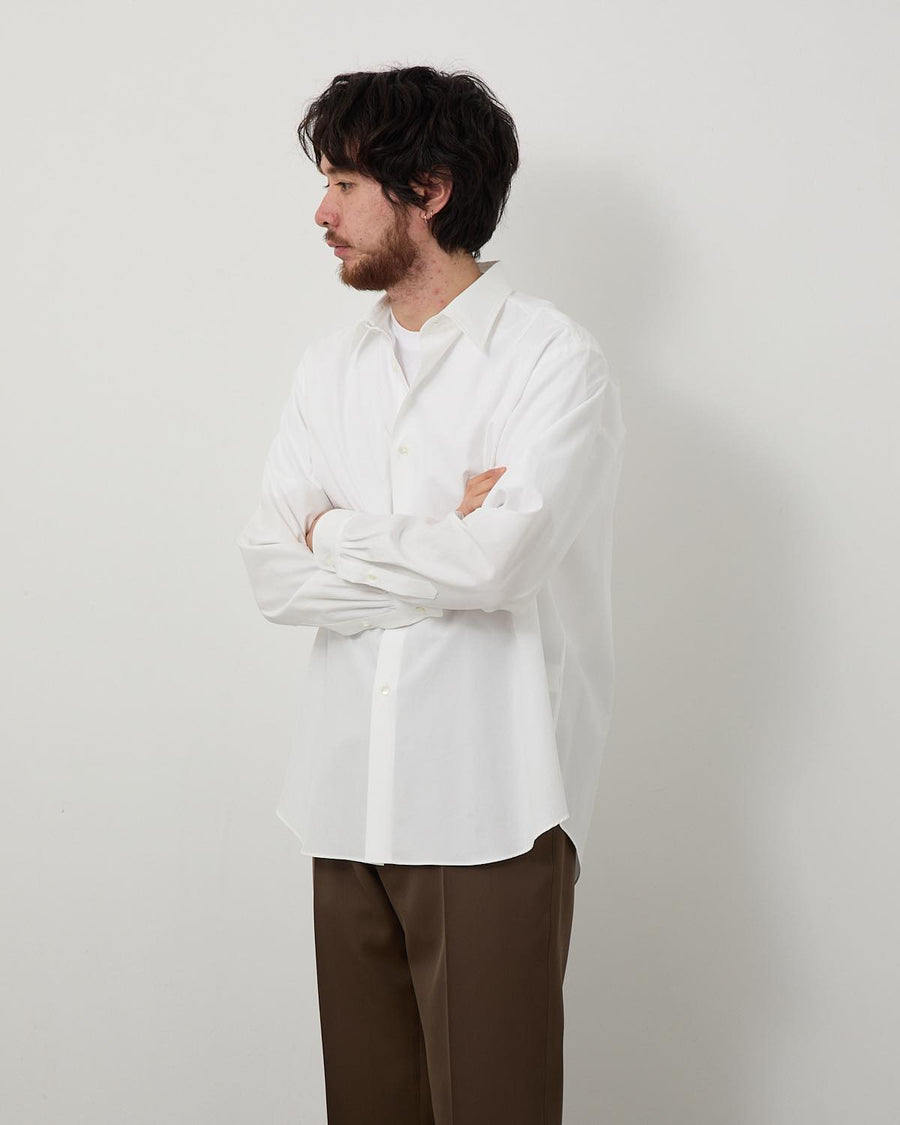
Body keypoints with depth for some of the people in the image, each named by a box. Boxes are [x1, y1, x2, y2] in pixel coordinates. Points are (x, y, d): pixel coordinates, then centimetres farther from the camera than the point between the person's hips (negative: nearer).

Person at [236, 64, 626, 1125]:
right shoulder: (329, 368, 12)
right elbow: (271, 573, 2)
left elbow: (496, 563, -21)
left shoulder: (555, 361, -6)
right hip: (351, 799, 6)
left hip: (489, 809, -5)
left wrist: (340, 532, -4)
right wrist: (445, 549, -9)